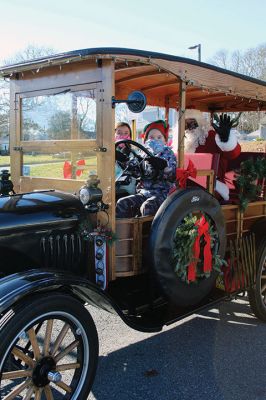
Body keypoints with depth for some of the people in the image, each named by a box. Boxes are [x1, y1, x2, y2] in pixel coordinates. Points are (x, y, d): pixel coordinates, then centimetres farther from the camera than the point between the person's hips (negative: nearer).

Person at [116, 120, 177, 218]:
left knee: (147, 207, -33)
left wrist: (163, 166, -28)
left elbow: (173, 176, -9)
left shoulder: (168, 154, 5)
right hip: (144, 192, 5)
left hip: (162, 193, -5)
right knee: (122, 203, -14)